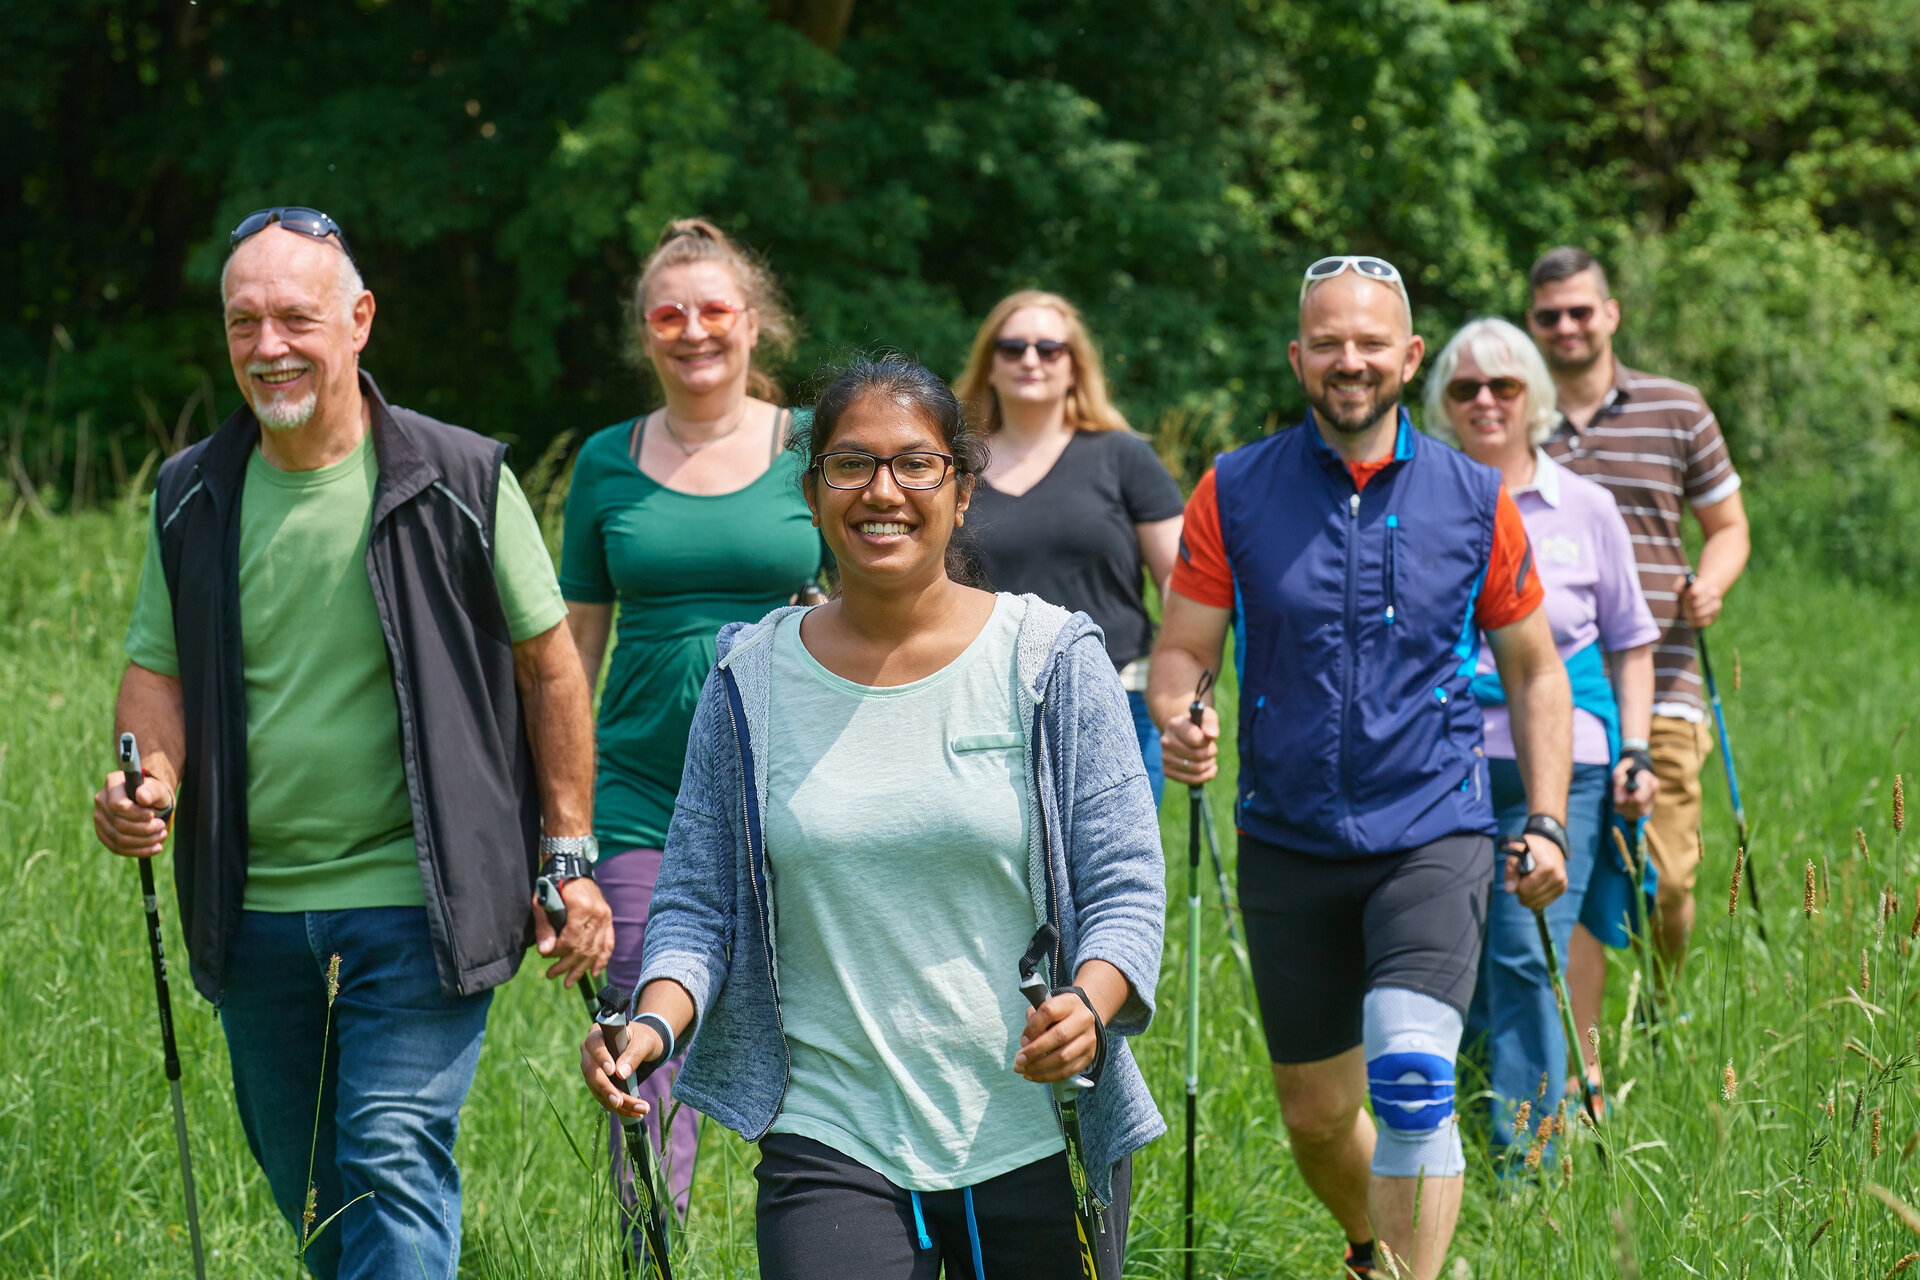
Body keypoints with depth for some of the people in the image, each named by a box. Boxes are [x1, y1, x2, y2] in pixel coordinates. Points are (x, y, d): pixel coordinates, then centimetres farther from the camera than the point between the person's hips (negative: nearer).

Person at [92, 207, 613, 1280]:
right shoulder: (194, 497, 5)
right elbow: (159, 667, 13)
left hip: (417, 906, -5)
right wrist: (150, 776, -9)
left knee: (394, 1162, -11)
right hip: (257, 907, 5)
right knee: (302, 1181, 15)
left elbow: (548, 666, -1)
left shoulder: (459, 481, -7)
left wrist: (570, 860, -3)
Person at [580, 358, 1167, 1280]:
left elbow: (1125, 885, -2)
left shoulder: (1049, 658, -1)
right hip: (831, 1144, 0)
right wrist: (656, 1021, -12)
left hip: (1041, 1140, 0)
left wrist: (1087, 1007, -22)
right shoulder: (751, 682, 4)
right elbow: (697, 899, 8)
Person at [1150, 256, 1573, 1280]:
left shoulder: (1473, 498, 2)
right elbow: (1179, 654, 2)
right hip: (1289, 843, 2)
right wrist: (1177, 723, -21)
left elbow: (1533, 669, 10)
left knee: (1411, 1076, -23)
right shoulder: (1234, 493, 0)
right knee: (1315, 1115, 11)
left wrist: (1546, 822, 0)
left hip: (1432, 838, -2)